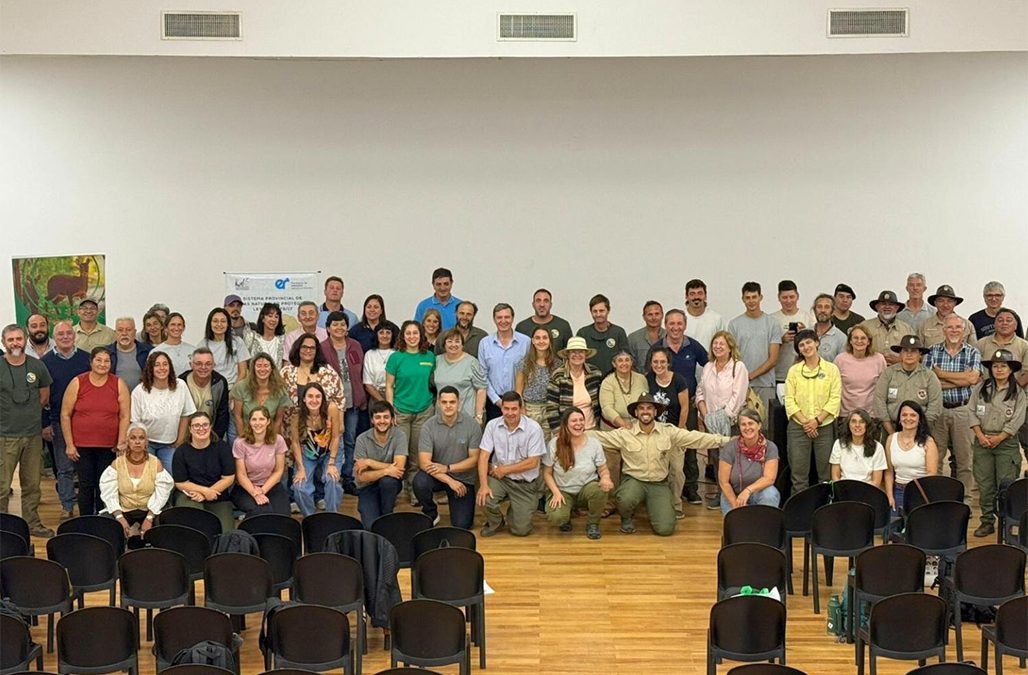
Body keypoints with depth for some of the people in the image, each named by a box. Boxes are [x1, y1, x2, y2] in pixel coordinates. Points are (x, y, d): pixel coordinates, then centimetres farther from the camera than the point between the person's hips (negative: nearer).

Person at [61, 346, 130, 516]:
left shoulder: (118, 384, 1)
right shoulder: (77, 383, -1)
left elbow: (125, 416, 3)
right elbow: (65, 415, 1)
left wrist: (121, 443, -4)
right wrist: (69, 444, -2)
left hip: (108, 446, 0)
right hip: (82, 445, 0)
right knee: (85, 486, 5)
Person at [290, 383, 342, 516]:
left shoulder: (331, 409, -26)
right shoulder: (298, 415, -22)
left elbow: (335, 437, -17)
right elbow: (295, 442, -12)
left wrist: (331, 464, -18)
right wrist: (300, 468, -15)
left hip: (330, 452, -1)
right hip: (307, 454, 1)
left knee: (332, 480, -25)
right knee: (300, 487, -16)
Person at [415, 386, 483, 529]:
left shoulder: (472, 425, -10)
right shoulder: (429, 426, -12)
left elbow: (475, 459, -8)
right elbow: (424, 462, -17)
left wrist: (447, 468, -19)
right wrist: (449, 481, -25)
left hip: (463, 479, 0)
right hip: (436, 475, 0)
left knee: (462, 525, -11)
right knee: (420, 482, -34)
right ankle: (431, 514, -2)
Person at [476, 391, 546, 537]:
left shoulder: (533, 428, -13)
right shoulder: (492, 425, -5)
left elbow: (532, 462, -14)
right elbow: (484, 456, -9)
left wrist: (505, 469, -15)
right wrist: (483, 485, -21)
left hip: (525, 483, -2)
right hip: (498, 477, 2)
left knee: (521, 530, -7)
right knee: (483, 498, -28)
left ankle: (513, 512, 31)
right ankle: (495, 522, 8)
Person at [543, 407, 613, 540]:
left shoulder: (594, 444, -6)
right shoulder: (555, 444, -10)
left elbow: (603, 470, 1)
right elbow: (547, 473, -2)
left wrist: (606, 478, -23)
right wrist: (556, 492, -16)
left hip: (587, 488, 1)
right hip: (563, 491, -1)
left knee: (600, 490, -35)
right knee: (555, 517, -32)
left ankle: (592, 523, -4)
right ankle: (567, 513, 10)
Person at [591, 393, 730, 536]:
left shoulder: (669, 432, -2)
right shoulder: (625, 434, -4)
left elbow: (697, 438, -5)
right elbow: (598, 436, -4)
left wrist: (725, 440, -12)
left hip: (659, 484, 1)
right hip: (633, 480, -1)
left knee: (665, 528, -16)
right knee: (625, 500, -36)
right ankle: (627, 518, 4)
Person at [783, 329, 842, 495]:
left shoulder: (831, 369, 3)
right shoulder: (794, 370, 6)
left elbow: (835, 399, -2)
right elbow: (789, 400, 1)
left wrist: (817, 420, -11)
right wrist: (805, 422, -10)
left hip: (824, 426, -1)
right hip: (798, 427, 1)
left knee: (826, 472, 3)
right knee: (799, 472, 1)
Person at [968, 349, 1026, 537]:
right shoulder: (981, 389, 7)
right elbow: (972, 413, 3)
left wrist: (998, 438, -11)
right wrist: (980, 435, -8)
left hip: (1006, 443, -2)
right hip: (982, 442, 2)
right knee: (984, 484, 4)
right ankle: (987, 521, 11)